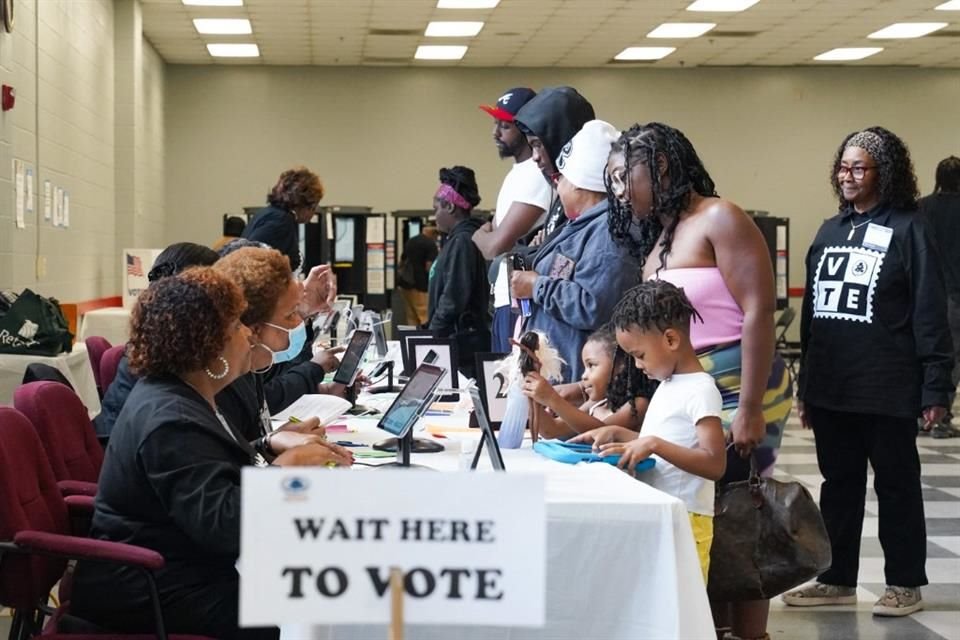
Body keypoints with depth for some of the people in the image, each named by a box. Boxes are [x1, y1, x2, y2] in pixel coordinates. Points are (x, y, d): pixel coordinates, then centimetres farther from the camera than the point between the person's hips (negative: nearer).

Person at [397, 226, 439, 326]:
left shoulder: (410, 241, 15)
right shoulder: (430, 244, -10)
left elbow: (401, 262, 23)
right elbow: (429, 268, -17)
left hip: (405, 284, 8)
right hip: (420, 286, -8)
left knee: (412, 318, 9)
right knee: (426, 319, -9)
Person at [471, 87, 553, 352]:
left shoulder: (535, 174, -15)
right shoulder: (518, 172, 17)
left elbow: (496, 245, -20)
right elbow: (493, 245, 21)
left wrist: (480, 236, 2)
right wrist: (487, 235, -1)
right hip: (505, 300, 10)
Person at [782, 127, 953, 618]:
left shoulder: (907, 229, -6)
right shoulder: (829, 231, 12)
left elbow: (929, 312, -10)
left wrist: (935, 387, -14)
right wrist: (804, 385, 15)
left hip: (886, 388, -6)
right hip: (830, 386, 6)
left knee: (896, 484, 6)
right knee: (839, 483, 13)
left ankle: (904, 584, 16)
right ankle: (837, 579, 23)